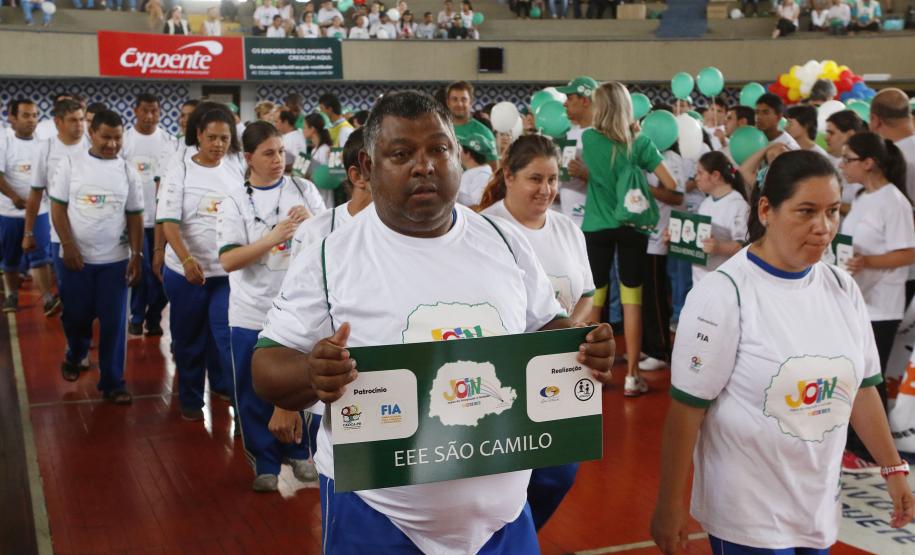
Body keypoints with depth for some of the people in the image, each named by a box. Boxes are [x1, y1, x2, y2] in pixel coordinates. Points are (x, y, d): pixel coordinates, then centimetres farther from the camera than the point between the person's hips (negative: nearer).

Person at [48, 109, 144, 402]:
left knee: (114, 322, 1)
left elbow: (134, 216, 6)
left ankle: (112, 382, 12)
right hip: (76, 257, -1)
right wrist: (68, 246, -10)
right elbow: (58, 207, -2)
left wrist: (136, 256, 0)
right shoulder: (71, 164, -2)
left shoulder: (127, 171, 3)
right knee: (75, 316, 10)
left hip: (116, 259, 1)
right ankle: (74, 357, 40)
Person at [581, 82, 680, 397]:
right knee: (632, 299, 2)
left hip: (597, 226, 1)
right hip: (632, 225, -1)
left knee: (594, 297, 11)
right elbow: (670, 184, -6)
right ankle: (632, 376, 4)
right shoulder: (640, 142, -5)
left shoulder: (588, 139, -4)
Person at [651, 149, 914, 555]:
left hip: (819, 506, 6)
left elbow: (860, 386, 12)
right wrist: (669, 506, -12)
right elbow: (687, 406, -15)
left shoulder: (842, 289, 1)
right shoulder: (723, 293, -17)